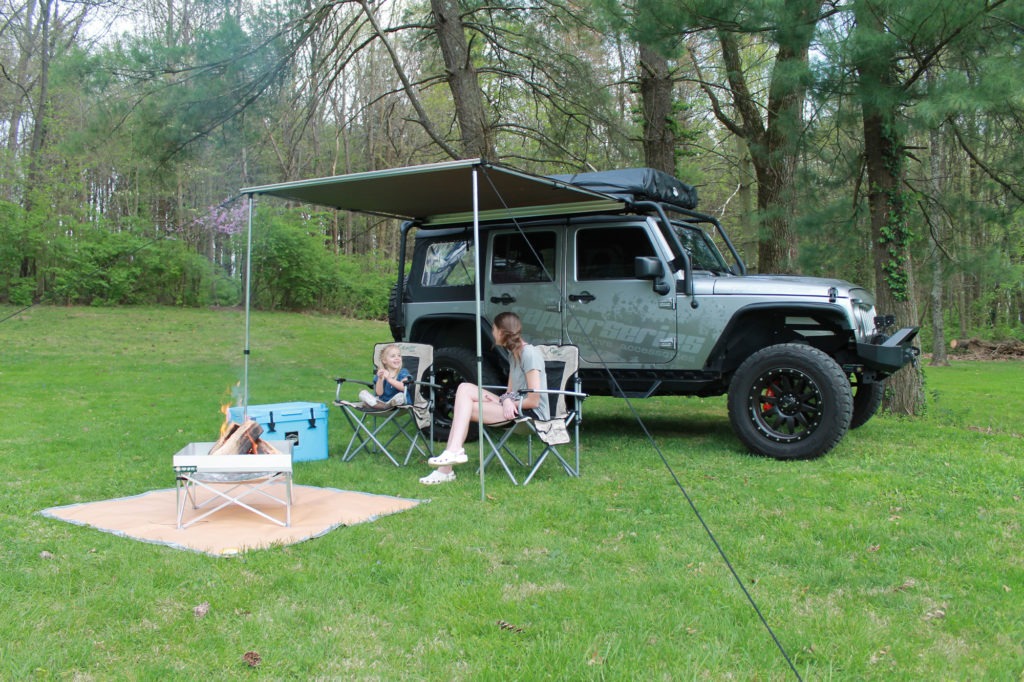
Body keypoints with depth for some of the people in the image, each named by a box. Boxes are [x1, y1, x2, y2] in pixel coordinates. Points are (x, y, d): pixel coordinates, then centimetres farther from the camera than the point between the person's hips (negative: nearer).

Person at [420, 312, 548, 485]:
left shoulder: (529, 353, -16)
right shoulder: (513, 353, 14)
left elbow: (534, 400, -19)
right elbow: (511, 390, 13)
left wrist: (510, 402, -6)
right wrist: (506, 400, -9)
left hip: (533, 412, -9)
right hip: (514, 406, 9)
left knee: (465, 407, -16)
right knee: (465, 388, -6)